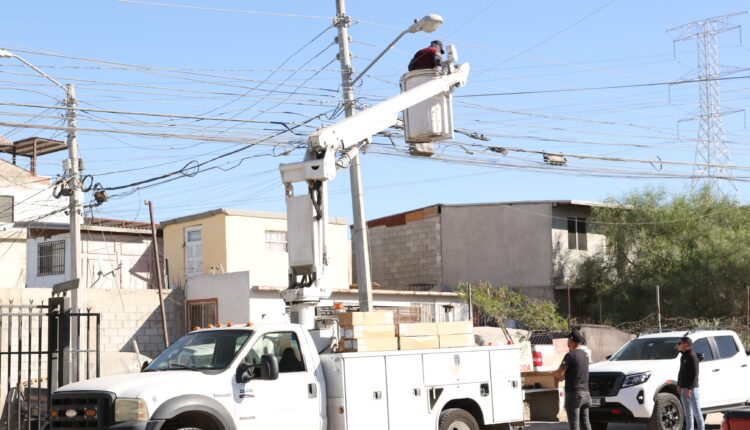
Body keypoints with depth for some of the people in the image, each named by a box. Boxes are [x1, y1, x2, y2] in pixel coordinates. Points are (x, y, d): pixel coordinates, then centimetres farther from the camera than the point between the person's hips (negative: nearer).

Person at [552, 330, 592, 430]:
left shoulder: (570, 355, -14)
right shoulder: (585, 354, 10)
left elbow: (559, 374, -17)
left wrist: (551, 373, 2)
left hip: (574, 393, -7)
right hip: (585, 392, 7)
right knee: (585, 422, 12)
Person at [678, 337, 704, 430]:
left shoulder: (692, 356, -12)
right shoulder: (683, 357, 15)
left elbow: (694, 373, -17)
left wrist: (689, 388, -20)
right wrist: (679, 385, 12)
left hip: (692, 388, -9)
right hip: (683, 389, 9)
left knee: (696, 412, -5)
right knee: (688, 413, 12)